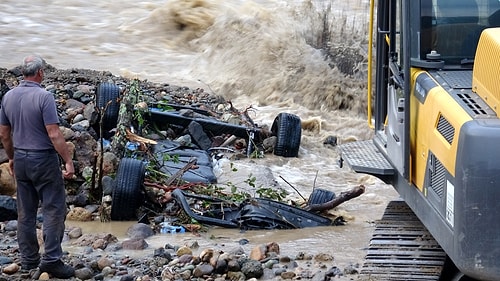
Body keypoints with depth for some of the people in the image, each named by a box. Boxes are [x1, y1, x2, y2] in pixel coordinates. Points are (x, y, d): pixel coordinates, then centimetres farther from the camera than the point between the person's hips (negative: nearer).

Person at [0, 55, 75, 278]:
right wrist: (68, 160, -14)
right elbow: (54, 134, -20)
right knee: (54, 209, -2)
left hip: (21, 159, 7)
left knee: (25, 212, 12)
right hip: (44, 159, -7)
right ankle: (51, 259, -7)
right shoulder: (43, 97, -17)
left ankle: (28, 259, 16)